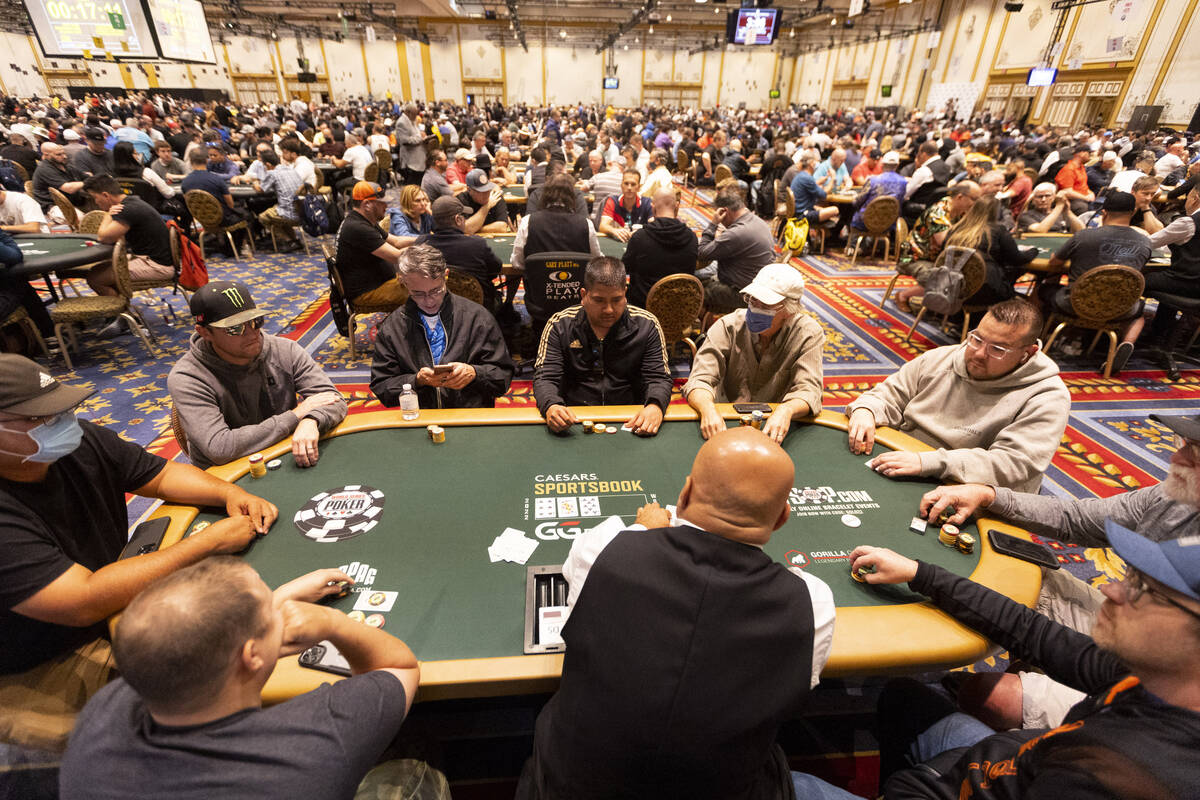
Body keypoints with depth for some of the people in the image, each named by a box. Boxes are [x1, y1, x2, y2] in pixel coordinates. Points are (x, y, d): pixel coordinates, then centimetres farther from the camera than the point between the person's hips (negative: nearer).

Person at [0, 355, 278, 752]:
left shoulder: (78, 440, -8)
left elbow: (162, 474, 5)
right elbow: (86, 601, -35)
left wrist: (229, 493, -14)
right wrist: (208, 541, -32)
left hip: (116, 597, 7)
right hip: (39, 672, -7)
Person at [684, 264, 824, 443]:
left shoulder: (808, 334, -8)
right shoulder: (728, 326, -9)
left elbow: (808, 390, -14)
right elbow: (700, 380, -15)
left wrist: (786, 410, -39)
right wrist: (708, 409, -38)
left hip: (775, 428, 2)